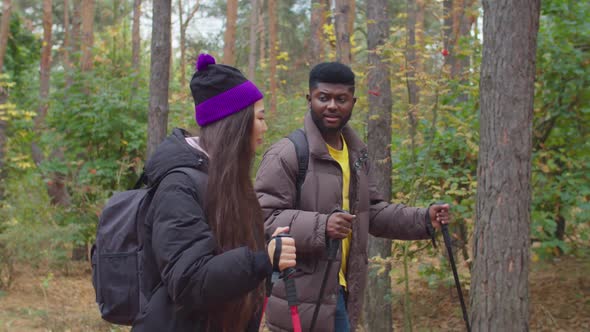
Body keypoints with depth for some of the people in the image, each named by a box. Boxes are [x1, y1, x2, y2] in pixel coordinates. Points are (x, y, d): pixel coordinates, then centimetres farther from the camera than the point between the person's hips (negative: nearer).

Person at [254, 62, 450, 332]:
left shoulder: (357, 154, 12)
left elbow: (371, 212, 18)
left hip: (342, 292, 8)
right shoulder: (286, 155, -16)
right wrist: (319, 226, -35)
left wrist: (423, 220, 6)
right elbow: (263, 219, -21)